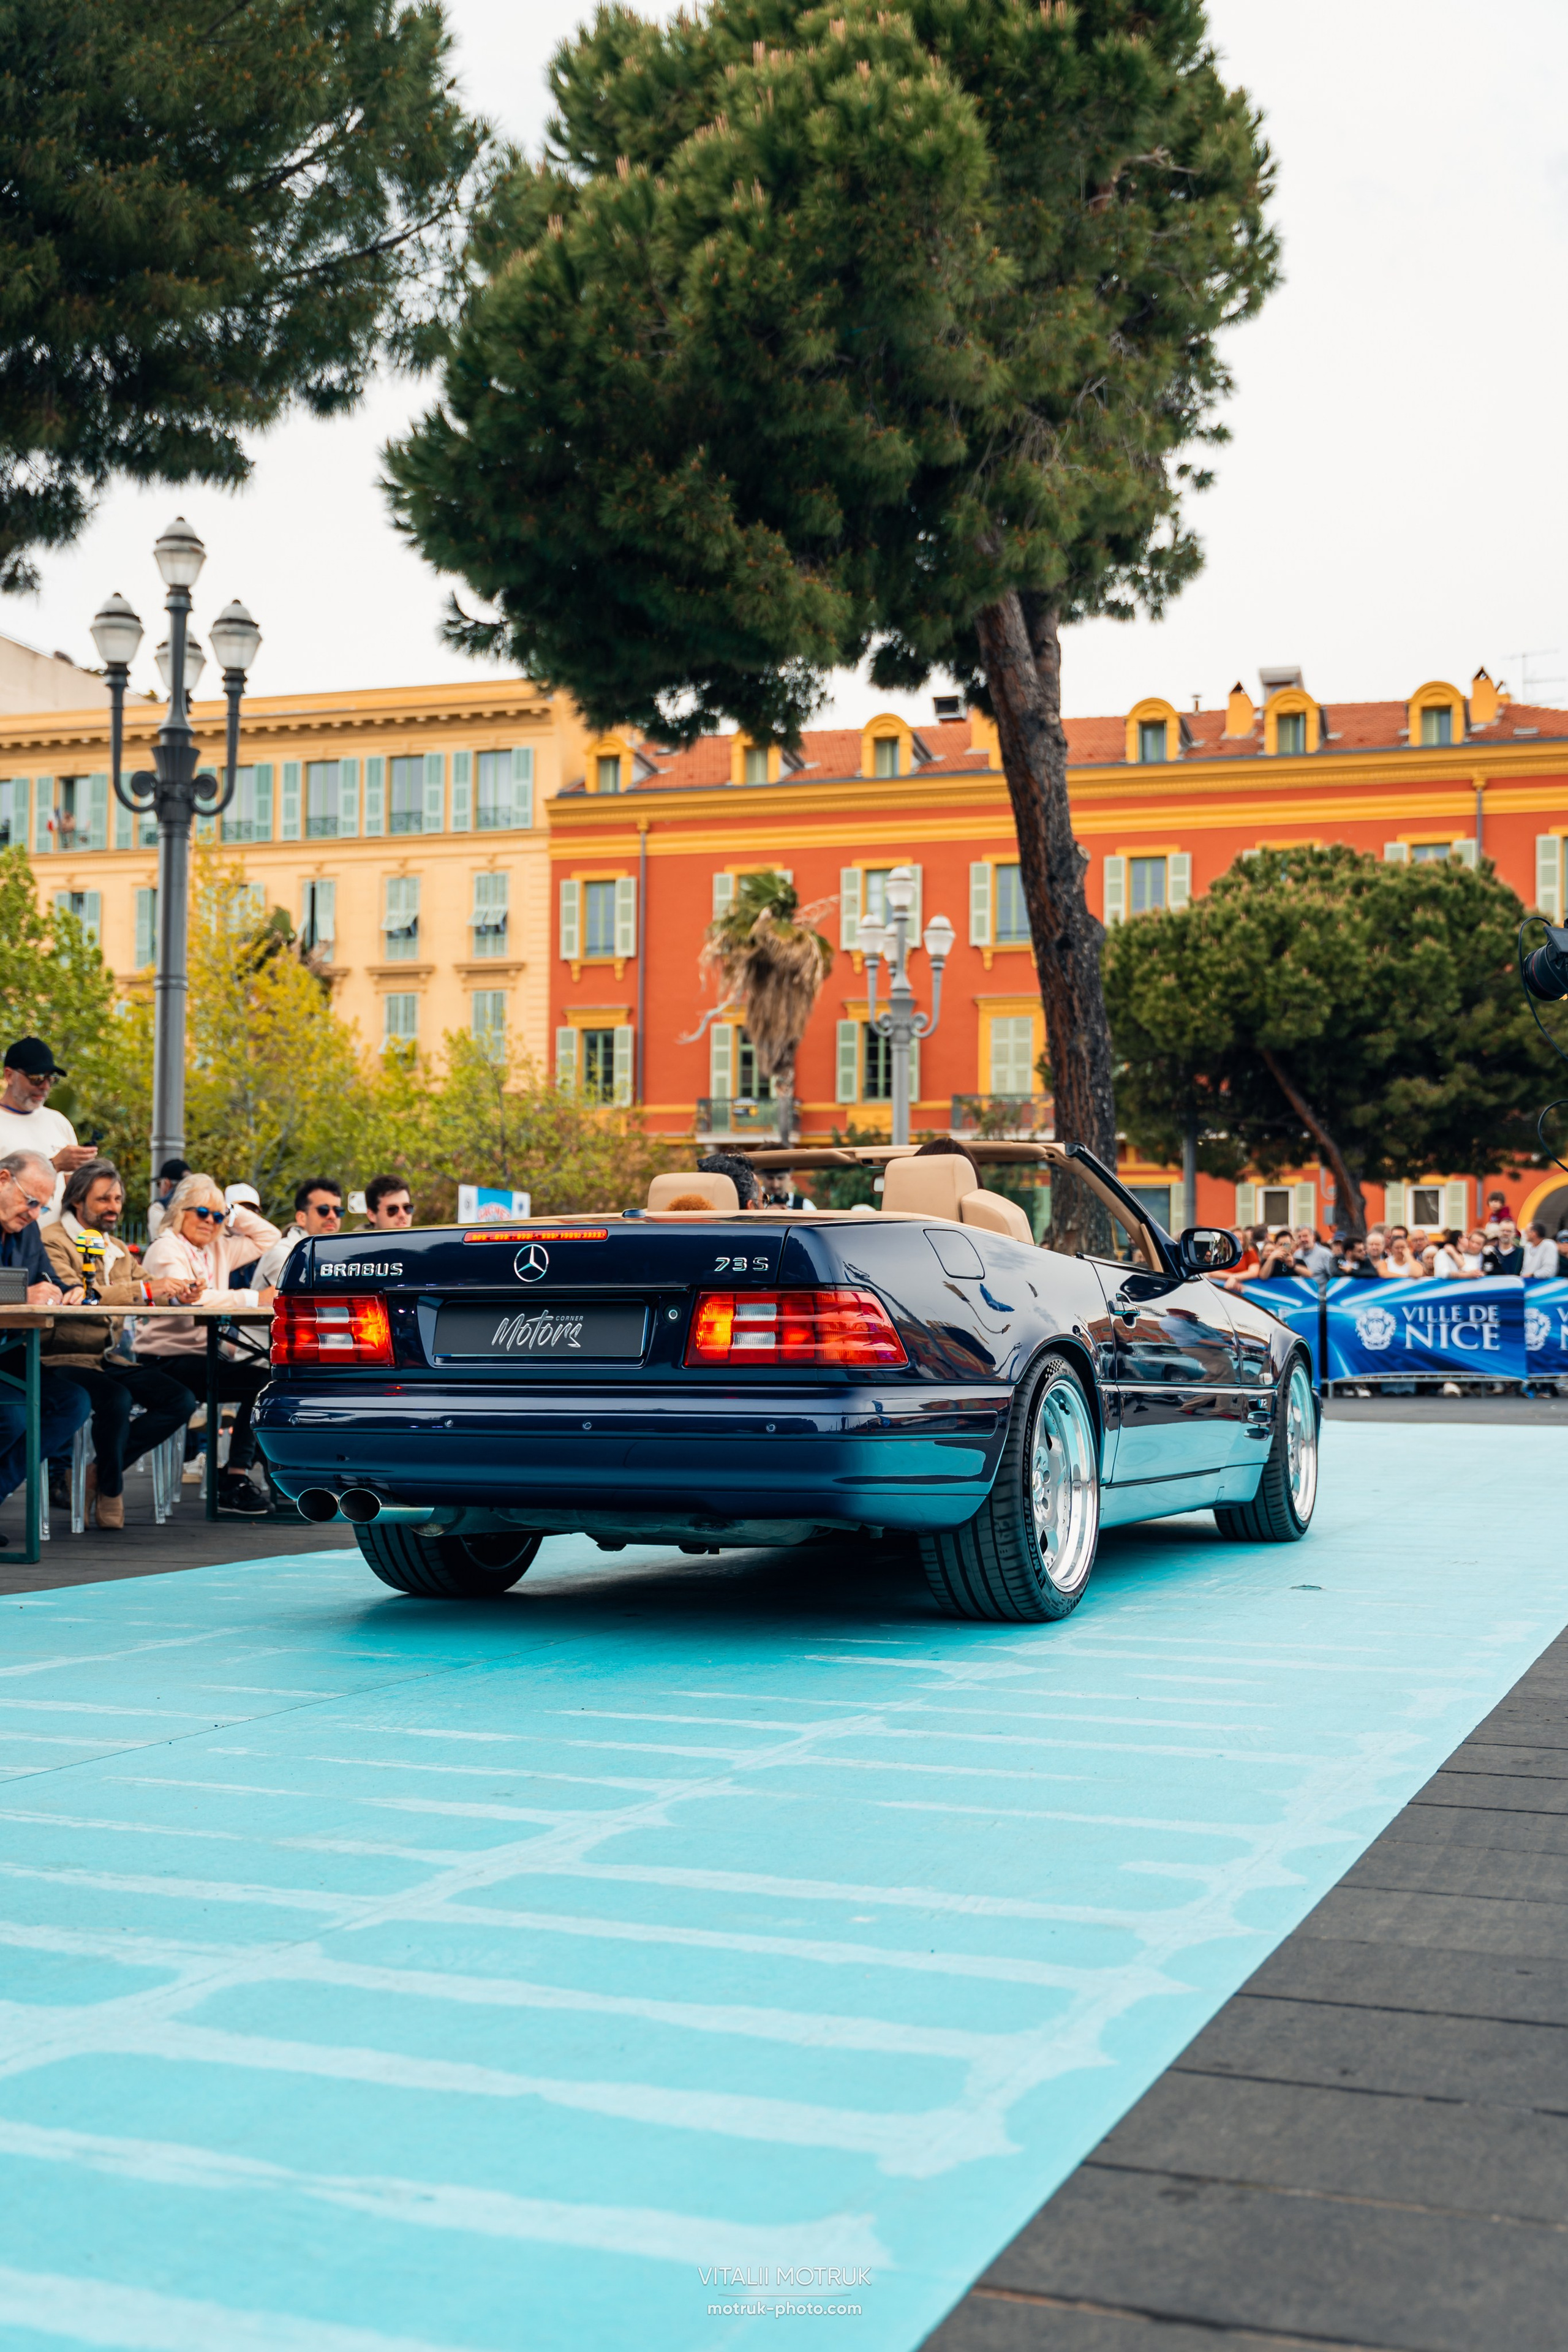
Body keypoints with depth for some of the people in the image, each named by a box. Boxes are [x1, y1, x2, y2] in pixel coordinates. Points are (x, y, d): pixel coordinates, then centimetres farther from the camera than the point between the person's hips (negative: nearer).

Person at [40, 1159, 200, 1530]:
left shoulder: (117, 1249, 23)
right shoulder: (52, 1241, -4)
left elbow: (149, 1296, 17)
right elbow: (69, 1295, -21)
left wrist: (177, 1296, -8)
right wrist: (143, 1291, -28)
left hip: (115, 1360, 8)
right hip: (69, 1358, -8)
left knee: (180, 1399, -13)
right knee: (116, 1399, -34)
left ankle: (100, 1470, -1)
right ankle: (111, 1487, -8)